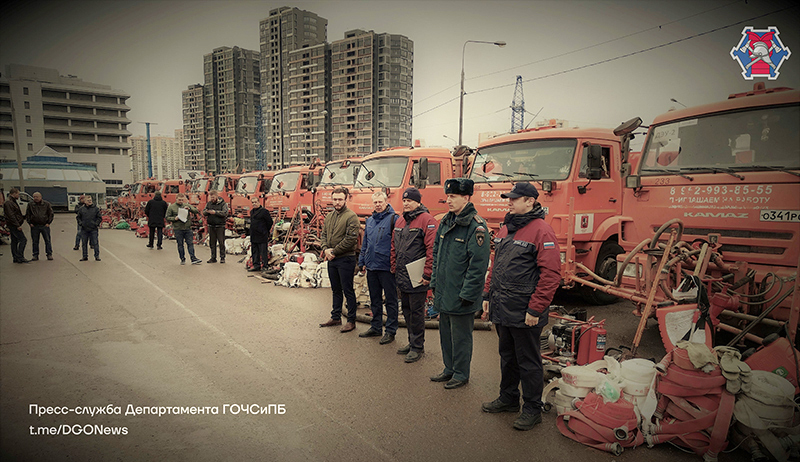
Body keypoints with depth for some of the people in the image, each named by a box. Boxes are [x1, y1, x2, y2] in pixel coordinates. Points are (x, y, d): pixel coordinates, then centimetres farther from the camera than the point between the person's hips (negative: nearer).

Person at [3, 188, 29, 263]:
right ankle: (20, 257, -12)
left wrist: (24, 217, 27)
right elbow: (11, 216, -21)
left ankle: (16, 258, 15)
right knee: (23, 239, -12)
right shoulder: (8, 203, -15)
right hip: (14, 225, -11)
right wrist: (17, 225, -23)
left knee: (14, 241, 11)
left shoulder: (12, 202, 17)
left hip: (14, 225, 11)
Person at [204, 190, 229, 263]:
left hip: (220, 226, -5)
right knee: (212, 243, 9)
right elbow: (203, 212, 8)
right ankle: (213, 258, 17)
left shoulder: (223, 203, -3)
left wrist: (215, 212, -20)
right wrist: (207, 212, -15)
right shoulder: (209, 203, 11)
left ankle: (222, 258, 7)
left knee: (221, 242, -1)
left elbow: (225, 213, -14)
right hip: (211, 226, 5)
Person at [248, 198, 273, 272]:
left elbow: (270, 222, -7)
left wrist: (265, 231, 1)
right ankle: (256, 265, 20)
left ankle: (265, 265, 2)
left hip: (262, 235, -8)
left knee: (263, 252, -3)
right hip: (253, 236, 8)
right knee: (254, 251, 12)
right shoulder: (251, 211, 15)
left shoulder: (264, 211, -10)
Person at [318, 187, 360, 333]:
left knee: (348, 291, 1)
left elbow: (351, 239, -19)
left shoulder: (351, 216, -12)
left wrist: (334, 251, -15)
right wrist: (326, 249, -4)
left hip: (345, 259, -7)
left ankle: (351, 321, 12)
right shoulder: (329, 216, 12)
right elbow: (324, 234, 16)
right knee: (336, 290, 18)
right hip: (331, 260, 7)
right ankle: (336, 317, 29)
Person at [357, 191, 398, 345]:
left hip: (387, 267, -7)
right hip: (371, 267, 7)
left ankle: (391, 331, 13)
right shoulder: (370, 220, 13)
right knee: (375, 299, 17)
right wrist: (361, 262, 15)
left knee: (390, 300, 4)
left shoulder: (393, 219, -8)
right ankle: (376, 327, 30)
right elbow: (364, 243, 19)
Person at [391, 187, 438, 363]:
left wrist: (427, 275, -19)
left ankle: (417, 347, 14)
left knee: (416, 311, 1)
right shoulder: (400, 221, 13)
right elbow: (394, 246, 19)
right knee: (406, 309, 17)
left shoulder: (427, 220, -12)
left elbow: (432, 248, -18)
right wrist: (394, 268, 15)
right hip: (402, 276, 8)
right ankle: (412, 342, 31)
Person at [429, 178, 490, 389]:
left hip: (461, 297, -8)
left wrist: (467, 295, -18)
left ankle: (461, 374, 24)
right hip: (443, 293, 8)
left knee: (461, 336, 7)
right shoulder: (445, 222, 9)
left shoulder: (476, 226, -16)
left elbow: (478, 265, -18)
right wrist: (435, 283, 13)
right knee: (445, 333, 19)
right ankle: (449, 369, 36)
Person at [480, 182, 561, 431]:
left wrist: (535, 310, -19)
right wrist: (488, 295, 13)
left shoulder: (542, 231, -15)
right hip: (501, 309, 8)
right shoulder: (505, 229, 11)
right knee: (507, 357, 21)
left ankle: (532, 409, 24)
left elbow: (551, 275, -19)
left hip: (523, 314, -8)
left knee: (528, 362, 7)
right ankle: (508, 398, 38)